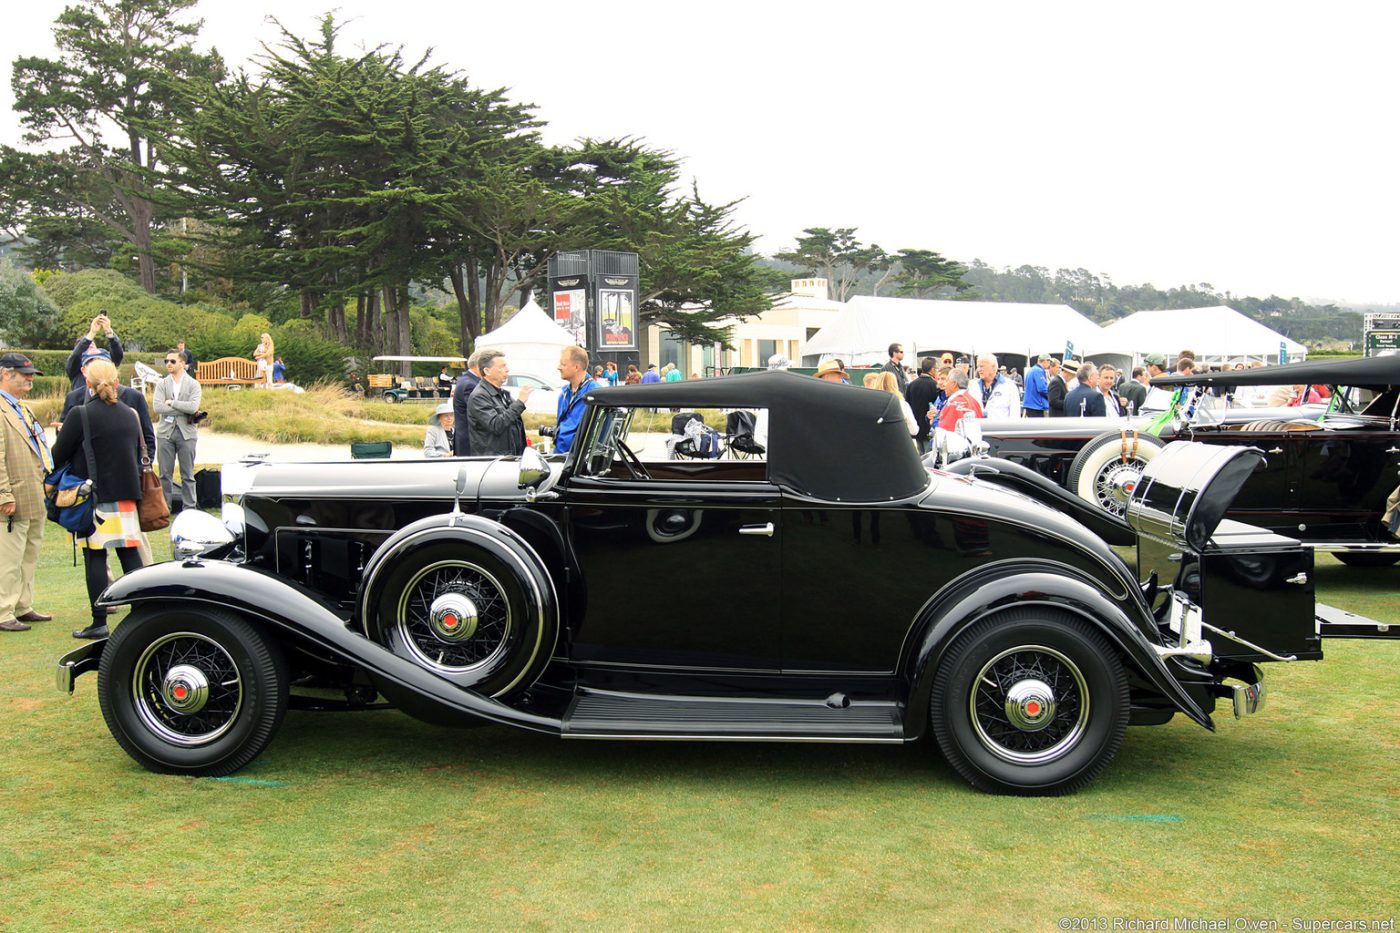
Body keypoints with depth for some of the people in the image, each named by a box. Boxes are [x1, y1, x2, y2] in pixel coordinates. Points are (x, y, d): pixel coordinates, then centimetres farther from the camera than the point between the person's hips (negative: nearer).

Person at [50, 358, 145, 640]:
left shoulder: (81, 415, -10)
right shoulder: (129, 415, 7)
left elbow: (59, 455, -7)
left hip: (95, 496, -5)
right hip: (127, 494, 5)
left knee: (95, 557, -1)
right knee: (130, 553, 8)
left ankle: (99, 622, -1)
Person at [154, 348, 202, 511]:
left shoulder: (193, 384, 2)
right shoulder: (162, 384, 7)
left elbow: (193, 407, -14)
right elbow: (157, 406, -9)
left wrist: (171, 402, -9)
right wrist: (185, 411, -12)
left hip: (186, 432, -2)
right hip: (165, 432, 2)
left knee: (187, 475, 3)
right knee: (165, 474, 5)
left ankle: (189, 508, 8)